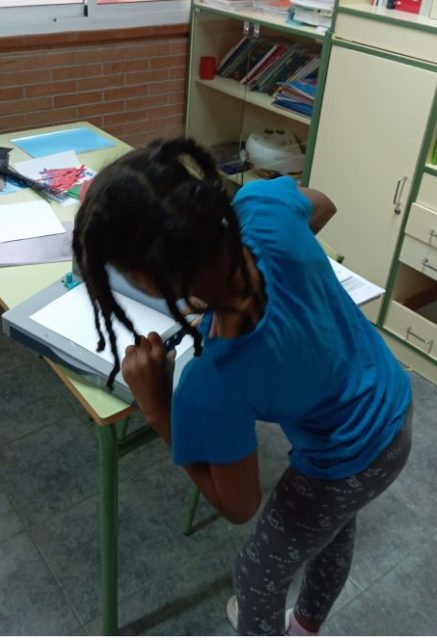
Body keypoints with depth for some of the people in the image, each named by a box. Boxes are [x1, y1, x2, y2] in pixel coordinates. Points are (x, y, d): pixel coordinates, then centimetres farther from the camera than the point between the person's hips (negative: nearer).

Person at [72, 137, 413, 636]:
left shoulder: (213, 382, -40)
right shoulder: (263, 206, -28)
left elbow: (238, 506, -19)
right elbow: (323, 207, 0)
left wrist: (155, 406, -24)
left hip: (346, 465, -7)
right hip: (393, 410, 7)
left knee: (259, 572, 21)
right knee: (334, 531, 34)